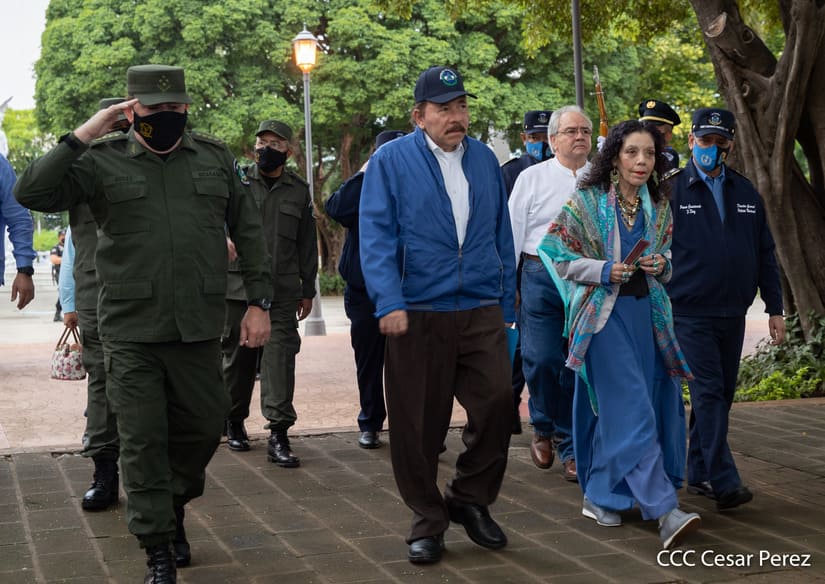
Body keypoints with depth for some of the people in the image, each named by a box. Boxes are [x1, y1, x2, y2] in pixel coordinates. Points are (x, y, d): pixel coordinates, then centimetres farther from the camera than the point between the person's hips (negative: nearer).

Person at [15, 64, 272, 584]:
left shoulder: (216, 158, 7)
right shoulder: (103, 161, -1)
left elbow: (248, 233, 10)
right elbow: (33, 193, -13)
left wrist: (260, 302, 5)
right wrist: (83, 135, -15)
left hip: (200, 328, 2)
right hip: (131, 332, -2)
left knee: (204, 425, 11)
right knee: (142, 441, 1)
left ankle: (175, 504, 40)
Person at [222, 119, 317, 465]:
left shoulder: (298, 190, 12)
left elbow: (307, 243, 16)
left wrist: (308, 290, 15)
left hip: (283, 291, 1)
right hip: (237, 287, -1)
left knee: (280, 356, -8)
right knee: (237, 357, 8)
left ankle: (279, 434, -8)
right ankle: (235, 423, 25)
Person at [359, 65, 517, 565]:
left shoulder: (485, 160, 12)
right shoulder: (391, 161, -1)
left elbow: (502, 237, 15)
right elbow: (376, 237, -8)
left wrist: (507, 302, 13)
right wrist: (389, 303, -18)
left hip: (482, 310, 3)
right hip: (418, 313, -3)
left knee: (497, 400, -8)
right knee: (418, 424, 3)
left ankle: (470, 499, 16)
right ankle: (428, 521, 20)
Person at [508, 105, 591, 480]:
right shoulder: (531, 178, 7)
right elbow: (512, 233, 5)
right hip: (541, 277, -1)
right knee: (542, 360, -7)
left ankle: (571, 448, 12)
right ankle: (543, 428, 21)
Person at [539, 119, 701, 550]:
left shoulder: (658, 206, 10)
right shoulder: (587, 201, -5)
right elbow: (555, 253, -4)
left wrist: (661, 265, -3)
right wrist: (603, 270, -16)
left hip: (646, 312, 5)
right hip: (605, 314, -5)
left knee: (614, 410, 9)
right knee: (632, 409, -12)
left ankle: (599, 497, 25)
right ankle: (664, 510, -15)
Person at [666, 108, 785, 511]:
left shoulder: (746, 193, 12)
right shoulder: (671, 190, -3)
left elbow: (764, 254, 14)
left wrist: (774, 308, 11)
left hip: (733, 314, 5)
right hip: (690, 314, -5)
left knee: (721, 395, 10)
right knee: (708, 394, -10)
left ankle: (699, 474, 22)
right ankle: (724, 483, -12)